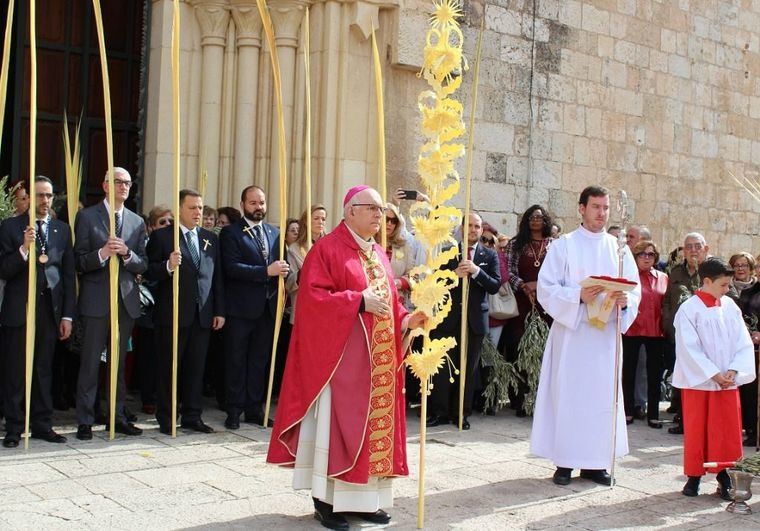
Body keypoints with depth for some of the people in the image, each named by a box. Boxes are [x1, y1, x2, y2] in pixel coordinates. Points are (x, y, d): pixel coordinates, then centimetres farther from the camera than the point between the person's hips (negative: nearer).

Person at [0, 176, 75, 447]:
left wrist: (67, 315, 6)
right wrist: (24, 248, -23)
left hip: (50, 308, 3)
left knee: (44, 371, 8)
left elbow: (69, 274, 10)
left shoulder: (62, 229, 10)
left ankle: (42, 425, 17)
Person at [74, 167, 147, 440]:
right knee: (90, 363, 0)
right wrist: (102, 253, -22)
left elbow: (143, 265, 6)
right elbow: (79, 262, -4)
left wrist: (126, 253, -13)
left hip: (126, 300, 4)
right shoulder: (87, 216, 0)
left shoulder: (137, 222, 11)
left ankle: (117, 416, 20)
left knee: (119, 362, 11)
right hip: (96, 300, -4)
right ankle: (85, 420, 8)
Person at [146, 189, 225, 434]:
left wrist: (219, 310, 8)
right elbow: (149, 272, -6)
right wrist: (168, 266, -26)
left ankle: (192, 416, 19)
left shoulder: (211, 239, 12)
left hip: (202, 315, 4)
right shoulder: (162, 236, -2)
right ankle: (165, 418, 14)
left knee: (196, 368, 9)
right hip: (173, 313, -4)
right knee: (169, 367, 4)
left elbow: (217, 277, 12)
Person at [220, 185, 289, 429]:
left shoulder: (274, 233, 13)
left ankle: (255, 409, 18)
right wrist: (266, 272, -22)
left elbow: (281, 264, 15)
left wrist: (282, 271, -9)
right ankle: (234, 411, 11)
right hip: (241, 308, -5)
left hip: (268, 307, 5)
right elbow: (231, 267, -16)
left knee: (260, 361, 10)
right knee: (236, 361, 3)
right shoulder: (230, 233, -4)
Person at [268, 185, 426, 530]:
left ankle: (366, 497, 18)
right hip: (340, 354, -7)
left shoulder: (379, 254, 16)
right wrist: (359, 301, -20)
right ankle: (326, 500, 5)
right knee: (337, 423, -4)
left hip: (379, 358, 8)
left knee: (375, 424, 9)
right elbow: (313, 296, -16)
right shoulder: (327, 249, -7)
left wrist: (406, 319, -2)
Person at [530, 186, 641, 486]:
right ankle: (564, 462, 6)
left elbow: (636, 290, 7)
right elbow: (546, 288, -5)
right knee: (567, 393, -2)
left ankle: (594, 462, 13)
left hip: (606, 333, 3)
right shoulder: (563, 245, 3)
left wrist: (625, 301, -15)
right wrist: (578, 296, -20)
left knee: (603, 394, 4)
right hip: (571, 332, -3)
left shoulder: (619, 248, 12)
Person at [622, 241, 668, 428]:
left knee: (655, 374, 8)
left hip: (656, 331, 3)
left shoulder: (663, 278, 8)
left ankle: (653, 414, 16)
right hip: (632, 329, -3)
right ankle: (628, 411, 18)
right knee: (629, 371, 7)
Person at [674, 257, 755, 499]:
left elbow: (744, 343, 4)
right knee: (696, 431, 4)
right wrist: (714, 375, -15)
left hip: (728, 382, 4)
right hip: (698, 382, -4)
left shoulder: (731, 307, 4)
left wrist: (733, 371, -10)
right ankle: (694, 476, 17)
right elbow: (689, 349, -12)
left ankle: (724, 476, 16)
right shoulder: (688, 310, -9)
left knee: (727, 431, 5)